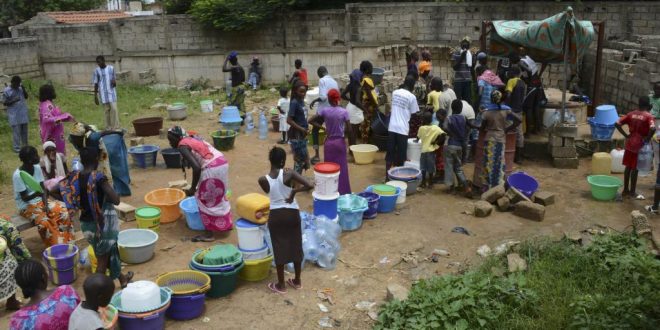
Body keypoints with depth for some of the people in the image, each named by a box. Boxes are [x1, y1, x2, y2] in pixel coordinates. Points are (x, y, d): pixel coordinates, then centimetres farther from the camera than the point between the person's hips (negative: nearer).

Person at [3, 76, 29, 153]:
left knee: (24, 131, 12)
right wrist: (13, 101, -23)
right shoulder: (7, 91, -9)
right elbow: (5, 103, -6)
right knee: (16, 131, -4)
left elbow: (26, 97, 7)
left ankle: (25, 146, 24)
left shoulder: (20, 88, 4)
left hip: (23, 113, 5)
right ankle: (17, 148, 2)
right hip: (14, 115, -5)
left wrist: (24, 90, -10)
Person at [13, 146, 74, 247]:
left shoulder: (37, 168, -1)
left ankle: (64, 242, -10)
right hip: (26, 206, -6)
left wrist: (46, 204, -16)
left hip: (40, 200, 6)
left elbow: (43, 188, -1)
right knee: (44, 221, -31)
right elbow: (24, 198, -18)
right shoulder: (18, 175, -19)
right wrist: (36, 194, -39)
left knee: (62, 210, -17)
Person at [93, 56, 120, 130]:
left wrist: (114, 82, -15)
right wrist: (95, 96, 2)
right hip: (103, 94, 0)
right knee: (106, 110, 3)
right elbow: (96, 84, 5)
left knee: (114, 109, -10)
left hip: (111, 92, 0)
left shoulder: (111, 68, 2)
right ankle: (108, 128, 11)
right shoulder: (97, 70, 1)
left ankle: (116, 128, -6)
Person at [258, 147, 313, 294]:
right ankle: (297, 281, 29)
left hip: (275, 215, 0)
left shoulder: (263, 180, -11)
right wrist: (294, 191, -15)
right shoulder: (289, 174, -16)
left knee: (279, 249, 12)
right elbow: (309, 185, -26)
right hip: (292, 213, 0)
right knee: (296, 246, 16)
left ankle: (281, 285, 22)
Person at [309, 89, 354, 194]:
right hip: (340, 142, -1)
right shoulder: (344, 112, -11)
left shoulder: (324, 110, -8)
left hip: (329, 142, 1)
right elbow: (349, 130, -12)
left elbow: (311, 121, -7)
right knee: (341, 168, 8)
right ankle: (343, 192, 14)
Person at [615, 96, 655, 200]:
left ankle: (626, 190, 20)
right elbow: (652, 129, -29)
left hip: (630, 144, 5)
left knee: (628, 167, 12)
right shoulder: (649, 116, -12)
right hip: (640, 145, -5)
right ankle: (632, 192, 11)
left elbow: (617, 124, -1)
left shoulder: (631, 114, 4)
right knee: (635, 168, 2)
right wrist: (647, 139, -14)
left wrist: (626, 135, 2)